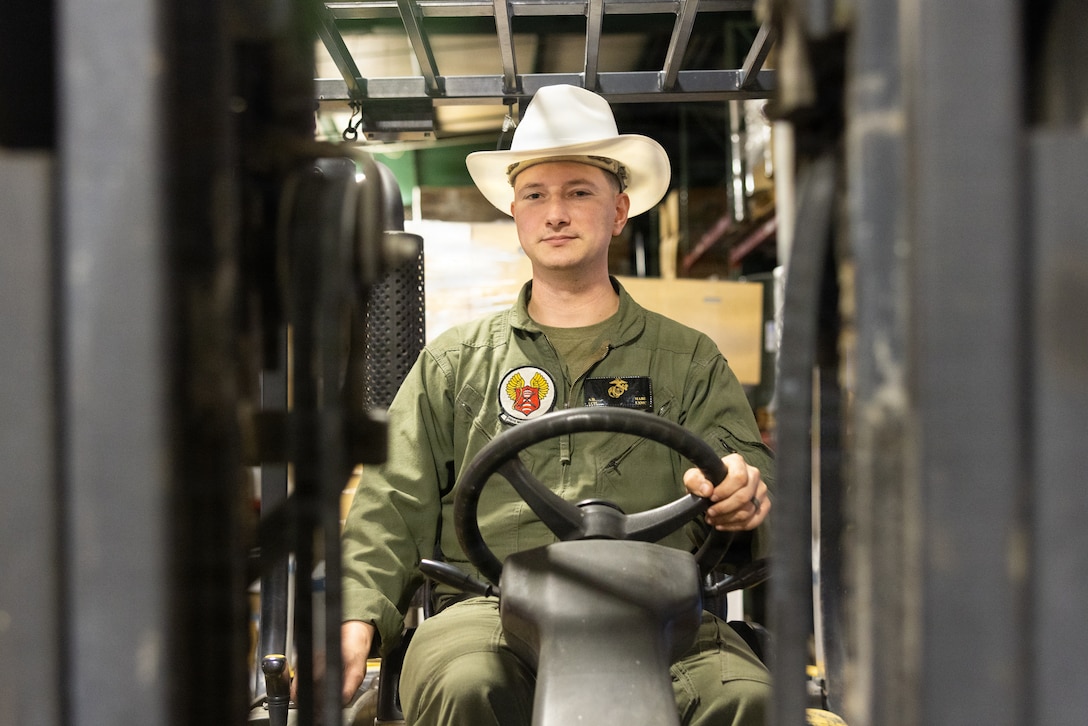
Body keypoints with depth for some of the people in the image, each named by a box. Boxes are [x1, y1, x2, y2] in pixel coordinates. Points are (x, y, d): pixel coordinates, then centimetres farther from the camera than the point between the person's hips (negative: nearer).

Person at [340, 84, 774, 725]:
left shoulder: (690, 359, 21)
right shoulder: (453, 362, 22)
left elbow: (746, 466, 10)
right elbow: (394, 505, 15)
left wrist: (742, 487, -17)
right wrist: (357, 618, -4)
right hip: (489, 607, 0)